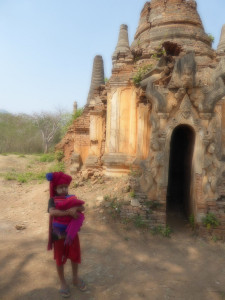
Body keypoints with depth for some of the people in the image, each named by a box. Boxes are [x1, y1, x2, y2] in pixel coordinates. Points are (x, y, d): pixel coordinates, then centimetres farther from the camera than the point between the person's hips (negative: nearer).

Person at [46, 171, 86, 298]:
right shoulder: (53, 200, -13)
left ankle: (75, 278, 41)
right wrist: (68, 212, -35)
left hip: (72, 232, 3)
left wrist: (75, 208, -32)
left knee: (75, 256, 18)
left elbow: (82, 208, -13)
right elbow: (52, 212, -31)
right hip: (59, 234, -3)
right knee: (60, 259, 14)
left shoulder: (72, 197, -3)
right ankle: (63, 282, 35)